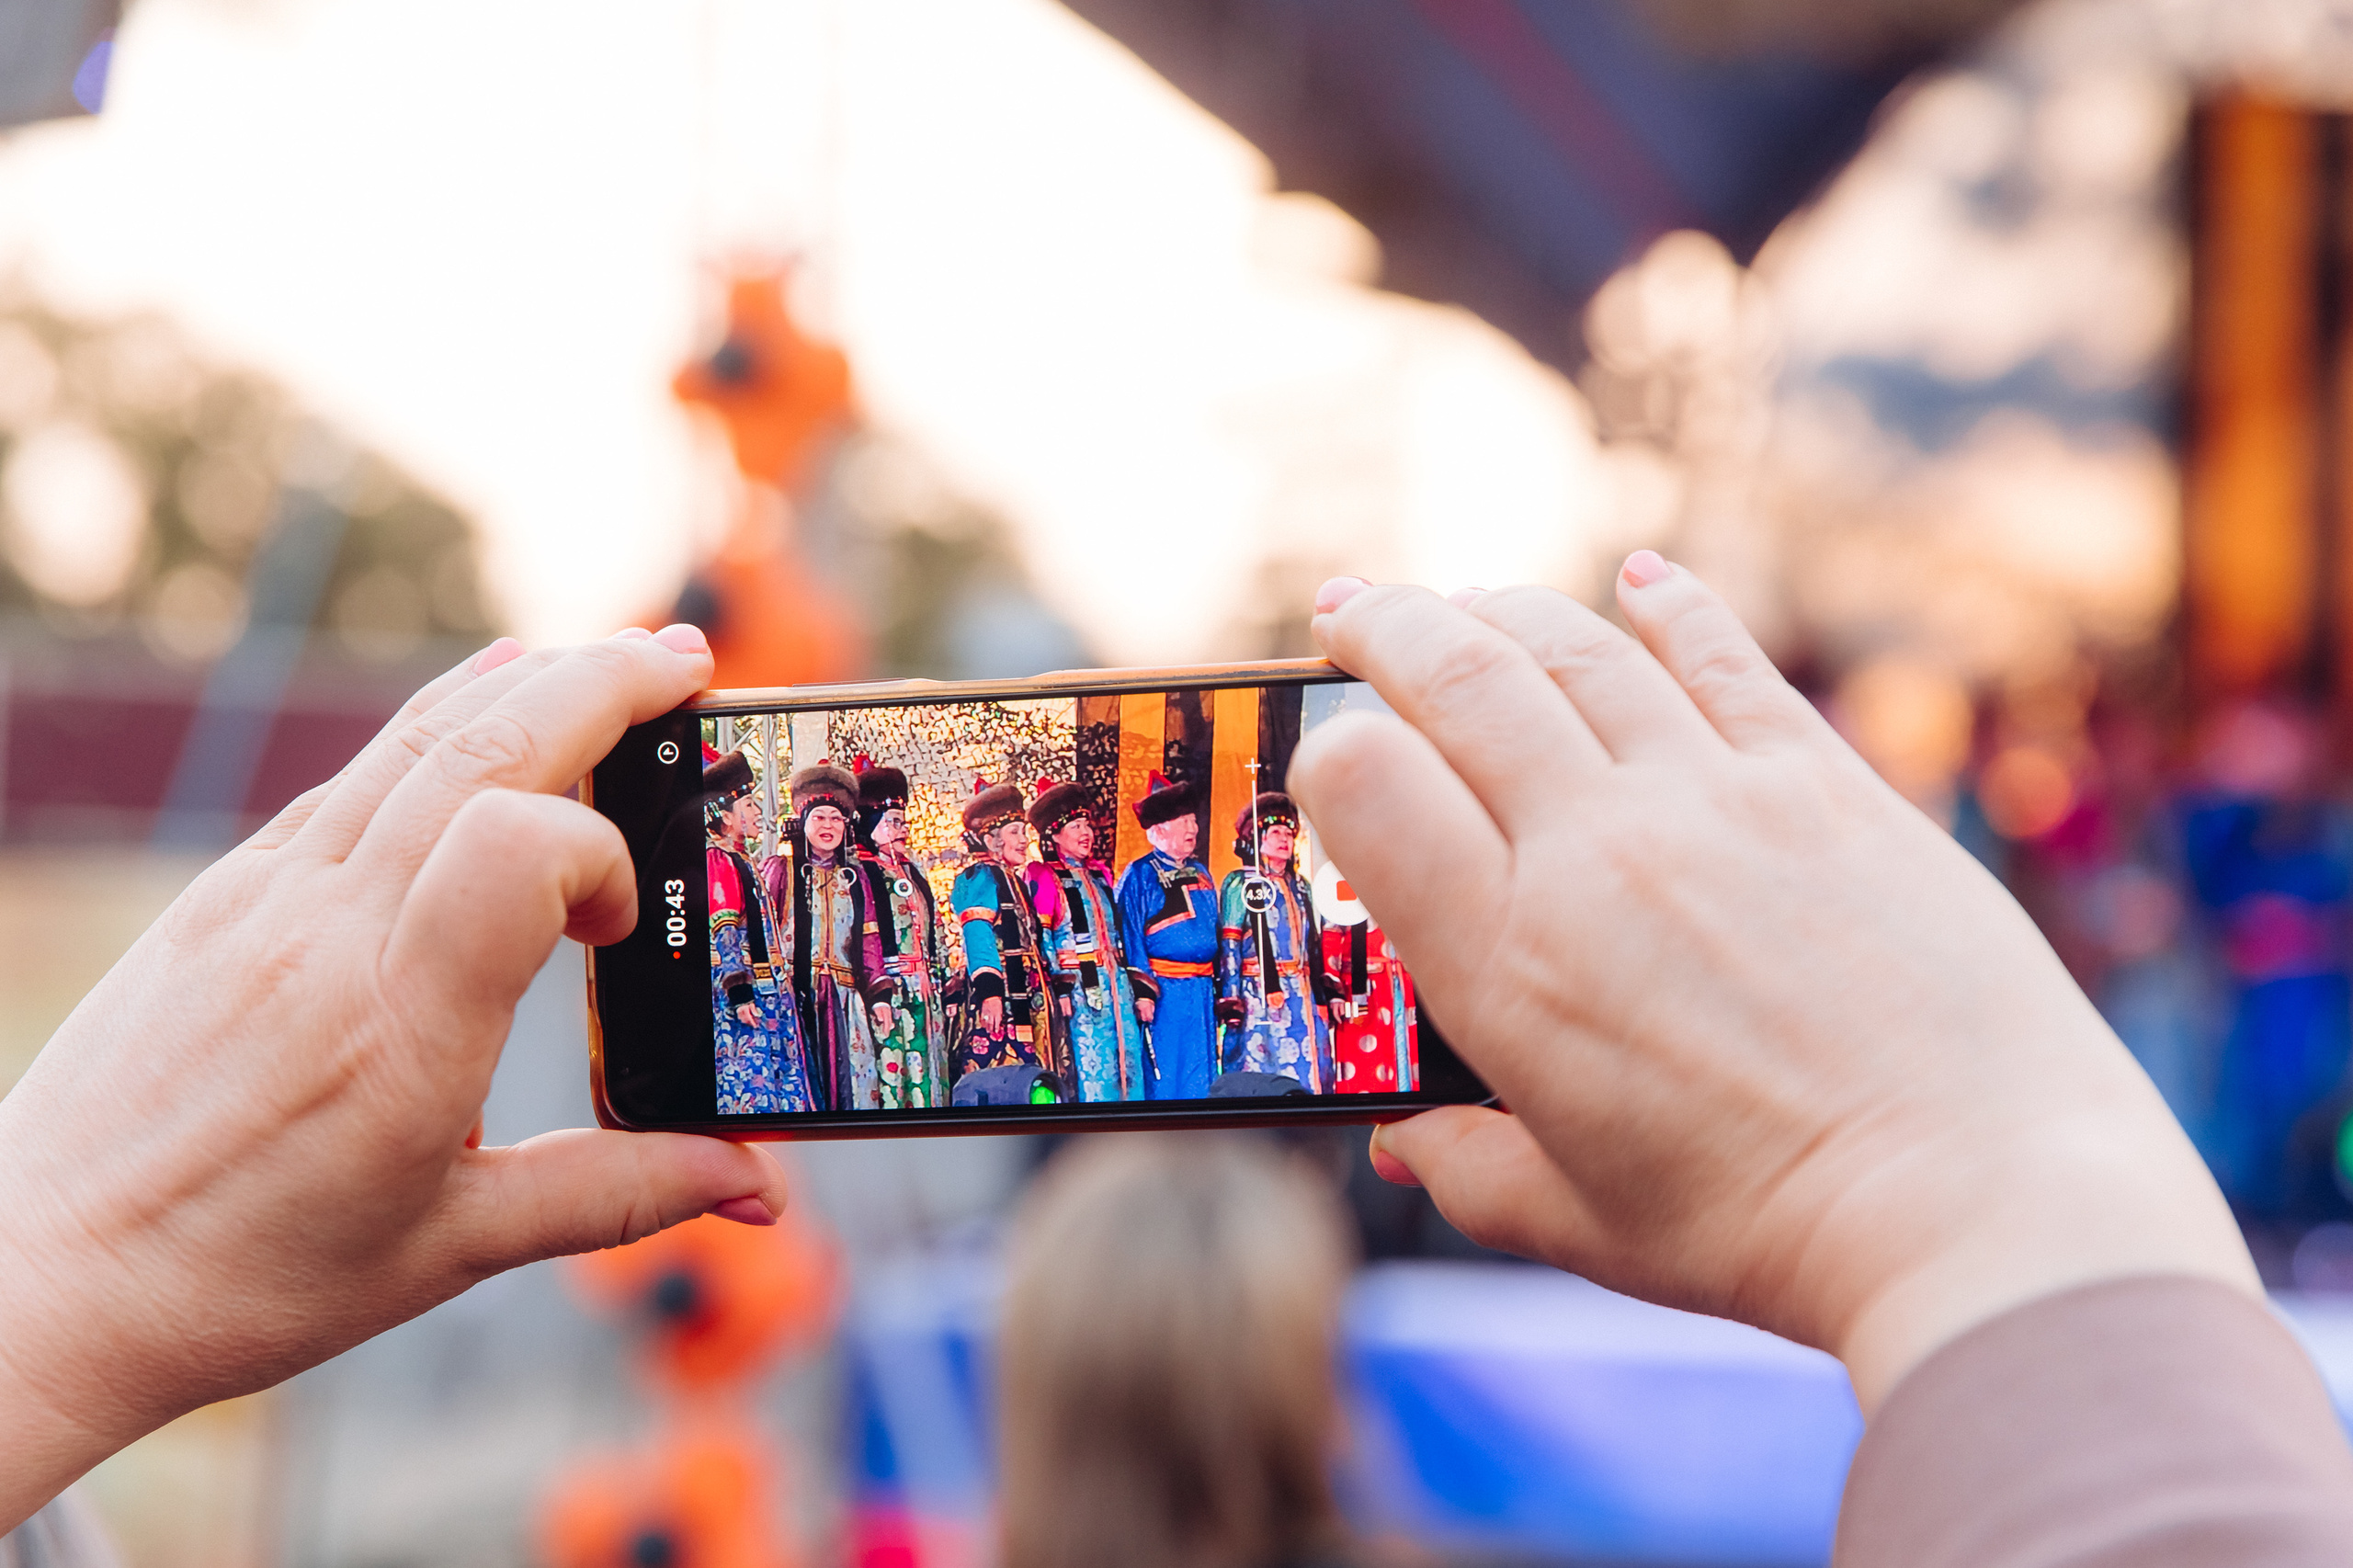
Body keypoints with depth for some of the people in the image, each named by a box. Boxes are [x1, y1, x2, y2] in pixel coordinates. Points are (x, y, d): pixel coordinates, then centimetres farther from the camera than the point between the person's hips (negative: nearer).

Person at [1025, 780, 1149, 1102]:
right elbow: (1040, 938, -9)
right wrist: (1060, 988, -15)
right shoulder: (1044, 877, -3)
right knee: (1089, 1069, -7)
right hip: (1078, 987, -6)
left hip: (1115, 984, 6)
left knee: (1125, 1065, 2)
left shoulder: (1100, 874, 18)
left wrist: (1126, 979, 16)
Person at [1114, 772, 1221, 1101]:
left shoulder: (1200, 874, 17)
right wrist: (1141, 991, -17)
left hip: (1202, 993, 6)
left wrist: (1218, 988, 15)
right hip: (1164, 992, -6)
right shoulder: (1139, 874, -4)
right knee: (1163, 1079, -5)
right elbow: (1129, 937, -9)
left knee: (1200, 1080, 7)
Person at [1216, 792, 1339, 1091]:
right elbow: (1228, 946, -6)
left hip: (1303, 999, 6)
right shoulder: (1240, 884, 0)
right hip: (1260, 999, -6)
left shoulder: (1299, 887, 18)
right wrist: (1230, 998, -14)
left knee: (1308, 1074, 2)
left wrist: (1326, 993, 12)